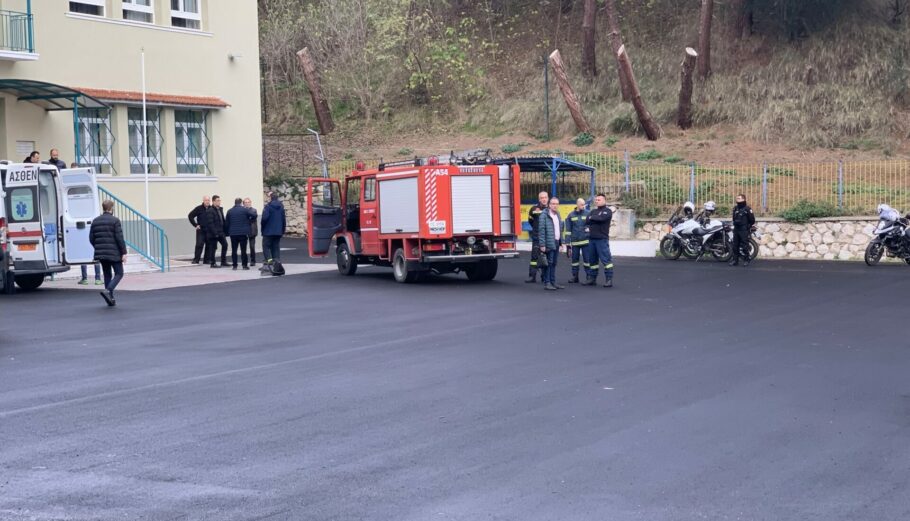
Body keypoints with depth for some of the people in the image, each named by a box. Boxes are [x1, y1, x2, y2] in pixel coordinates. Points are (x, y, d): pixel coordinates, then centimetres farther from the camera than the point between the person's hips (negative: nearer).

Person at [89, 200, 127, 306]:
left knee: (107, 275, 13)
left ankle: (111, 299, 12)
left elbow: (91, 238, 9)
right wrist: (124, 253, -11)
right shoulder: (115, 221, -9)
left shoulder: (95, 221, 8)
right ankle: (107, 290, -18)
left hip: (101, 254, 6)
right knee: (119, 274, 4)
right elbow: (120, 238, -14)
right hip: (114, 253, -6)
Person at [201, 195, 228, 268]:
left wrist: (224, 230, 8)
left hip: (220, 232, 8)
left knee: (225, 244, 6)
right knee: (213, 248, -2)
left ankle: (223, 261, 16)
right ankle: (212, 263, 7)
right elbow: (210, 223, -18)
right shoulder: (210, 211, -13)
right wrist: (215, 233, -20)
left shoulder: (220, 209, 13)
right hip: (213, 233, -8)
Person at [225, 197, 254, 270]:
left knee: (234, 250, 6)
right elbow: (253, 216, -3)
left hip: (233, 233, 3)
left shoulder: (229, 211, 6)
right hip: (243, 233, -3)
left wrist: (228, 232, 16)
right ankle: (245, 265, 0)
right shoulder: (245, 210, -5)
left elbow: (226, 223, 8)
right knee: (243, 250, 1)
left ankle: (234, 265, 5)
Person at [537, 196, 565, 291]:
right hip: (549, 243, -7)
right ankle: (547, 283, -1)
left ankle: (553, 282, 17)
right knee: (548, 263, -5)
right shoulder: (544, 215, -10)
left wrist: (561, 242, 13)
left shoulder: (558, 215, 15)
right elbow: (541, 230, -14)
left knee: (554, 263, 11)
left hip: (556, 243, 7)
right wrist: (542, 245, -19)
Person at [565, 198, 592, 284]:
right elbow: (568, 230, 7)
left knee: (587, 259, -2)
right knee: (575, 259, 9)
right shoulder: (571, 215, 6)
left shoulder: (588, 214, 2)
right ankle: (575, 277, 18)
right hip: (575, 241, 2)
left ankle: (589, 276, 5)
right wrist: (568, 244, 4)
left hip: (586, 241, -2)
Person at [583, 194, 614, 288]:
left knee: (606, 259, -9)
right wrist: (596, 219, -10)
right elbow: (588, 220, 4)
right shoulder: (593, 211, 18)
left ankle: (609, 279, -8)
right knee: (593, 259, 11)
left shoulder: (608, 211, -2)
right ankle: (592, 278, 19)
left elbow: (601, 218, -19)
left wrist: (592, 218, -3)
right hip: (592, 238, 7)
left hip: (602, 239, -7)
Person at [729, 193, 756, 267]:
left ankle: (746, 260, 1)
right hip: (736, 230, 6)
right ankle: (735, 259, 12)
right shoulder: (735, 209, 13)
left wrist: (749, 226, 1)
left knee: (744, 245, -6)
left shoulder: (747, 209, -7)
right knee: (735, 245, 7)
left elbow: (752, 219, -4)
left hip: (744, 230, -6)